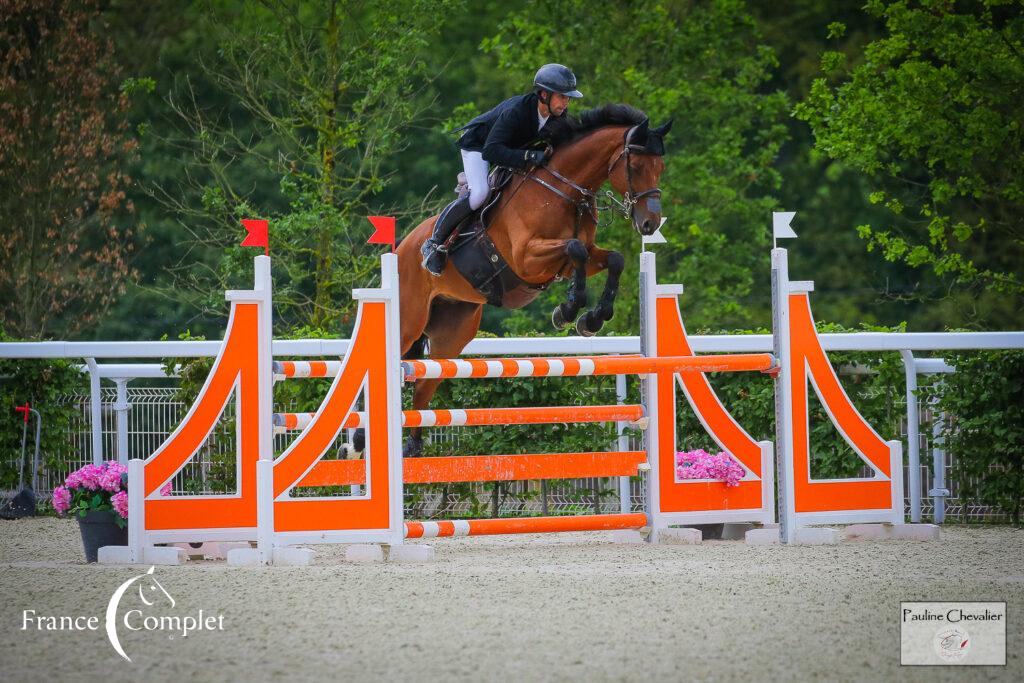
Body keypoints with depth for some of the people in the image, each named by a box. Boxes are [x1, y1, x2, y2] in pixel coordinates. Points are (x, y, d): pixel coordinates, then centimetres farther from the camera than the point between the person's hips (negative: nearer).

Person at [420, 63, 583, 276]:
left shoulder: (559, 114, -19)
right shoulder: (515, 111, -41)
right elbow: (491, 151, -48)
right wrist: (530, 157, -56)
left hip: (512, 146, 9)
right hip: (477, 144, -9)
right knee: (480, 194, -28)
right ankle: (434, 244, -17)